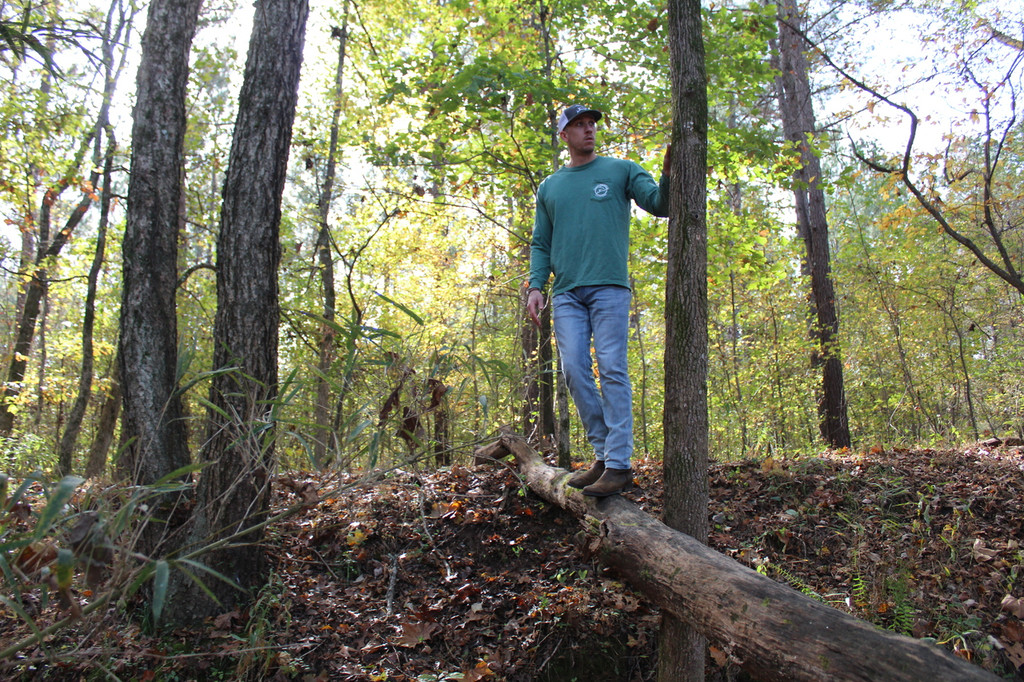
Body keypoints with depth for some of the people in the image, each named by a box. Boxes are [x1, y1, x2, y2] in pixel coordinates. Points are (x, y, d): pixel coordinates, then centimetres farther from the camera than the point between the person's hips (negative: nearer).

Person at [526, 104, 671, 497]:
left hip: (609, 288, -4)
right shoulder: (549, 187, 20)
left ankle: (619, 464, -8)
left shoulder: (620, 170, 11)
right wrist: (536, 286, 4)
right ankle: (603, 454, 9)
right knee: (575, 372, -2)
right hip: (566, 294, 4)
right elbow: (540, 244, 19)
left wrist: (668, 174, -19)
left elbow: (659, 204, 0)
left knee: (612, 371, -10)